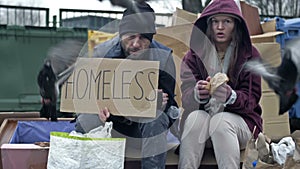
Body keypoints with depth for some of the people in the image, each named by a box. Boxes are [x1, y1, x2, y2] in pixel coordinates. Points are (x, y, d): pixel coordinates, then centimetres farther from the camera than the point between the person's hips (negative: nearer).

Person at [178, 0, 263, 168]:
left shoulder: (249, 54, 1)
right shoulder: (195, 54, 3)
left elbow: (251, 99, -6)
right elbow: (186, 96, -9)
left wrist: (230, 96, -30)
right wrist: (197, 94, -35)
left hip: (239, 118, -1)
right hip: (202, 115, 1)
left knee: (220, 121, -33)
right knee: (196, 117, -32)